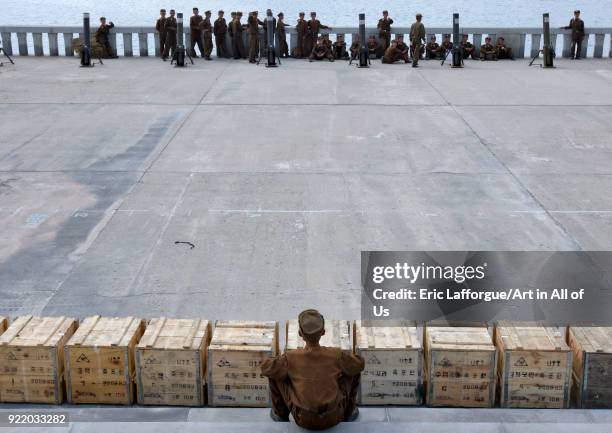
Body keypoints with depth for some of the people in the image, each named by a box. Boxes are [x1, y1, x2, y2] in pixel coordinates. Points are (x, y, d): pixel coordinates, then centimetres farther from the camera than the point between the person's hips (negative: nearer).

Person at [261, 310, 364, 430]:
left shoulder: (292, 358, -18)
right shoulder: (336, 355, -17)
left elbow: (265, 368, -4)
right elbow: (360, 364, 0)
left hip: (304, 420, 0)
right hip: (333, 418, 1)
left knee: (275, 374, 11)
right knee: (353, 370, 15)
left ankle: (280, 414, 31)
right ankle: (349, 411, 34)